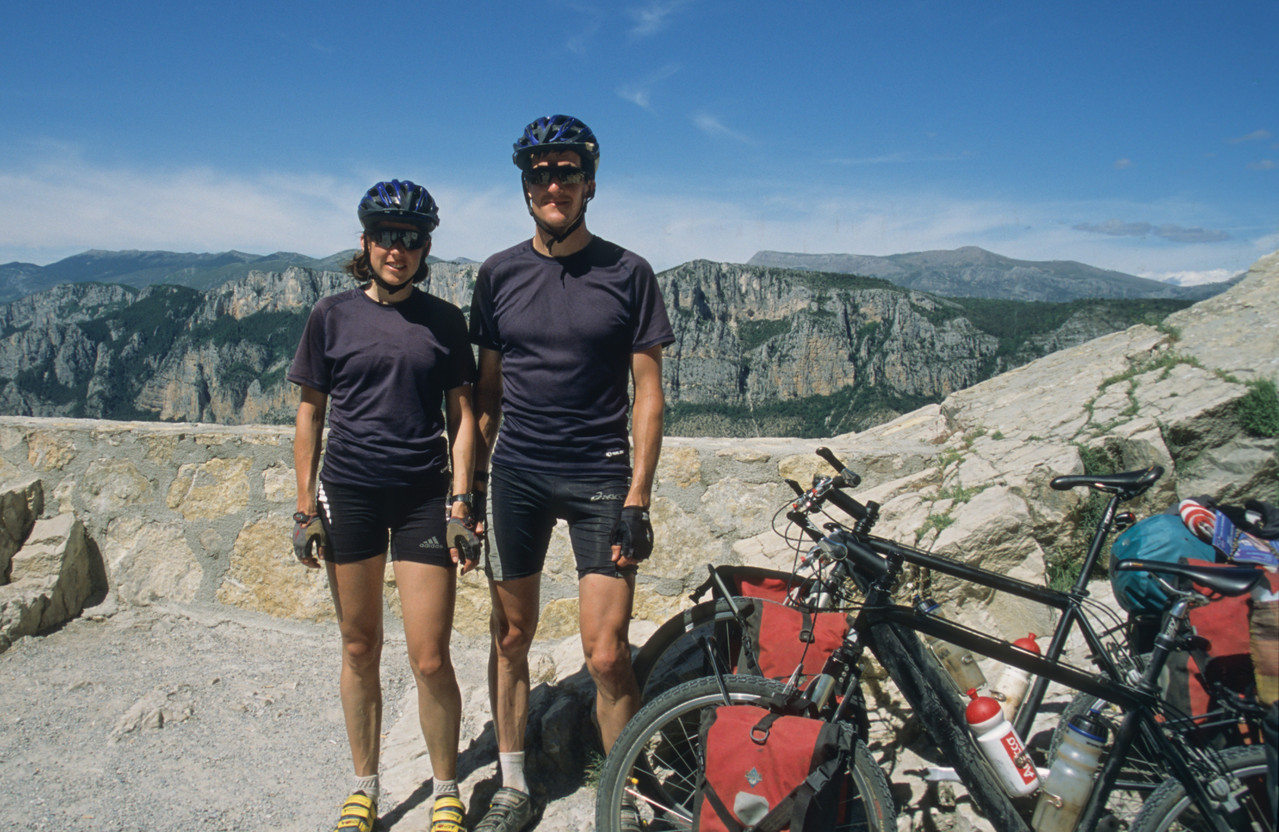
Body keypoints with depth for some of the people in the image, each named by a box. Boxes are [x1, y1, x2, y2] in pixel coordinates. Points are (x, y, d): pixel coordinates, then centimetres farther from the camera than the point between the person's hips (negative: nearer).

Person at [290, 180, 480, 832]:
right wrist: (305, 506, 2)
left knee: (430, 660, -1)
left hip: (424, 496, -1)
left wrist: (461, 501, -3)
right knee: (359, 650, 11)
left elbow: (461, 415, 5)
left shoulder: (444, 320, 3)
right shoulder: (332, 315, 3)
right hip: (349, 493, 1)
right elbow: (310, 413, 6)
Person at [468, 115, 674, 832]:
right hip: (516, 476, 3)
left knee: (606, 654, -6)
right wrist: (473, 481, 8)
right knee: (512, 637, 11)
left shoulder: (628, 274, -2)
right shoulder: (499, 274, 6)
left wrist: (638, 497, -8)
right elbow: (489, 387, 11)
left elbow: (648, 392, -2)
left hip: (600, 477, -3)